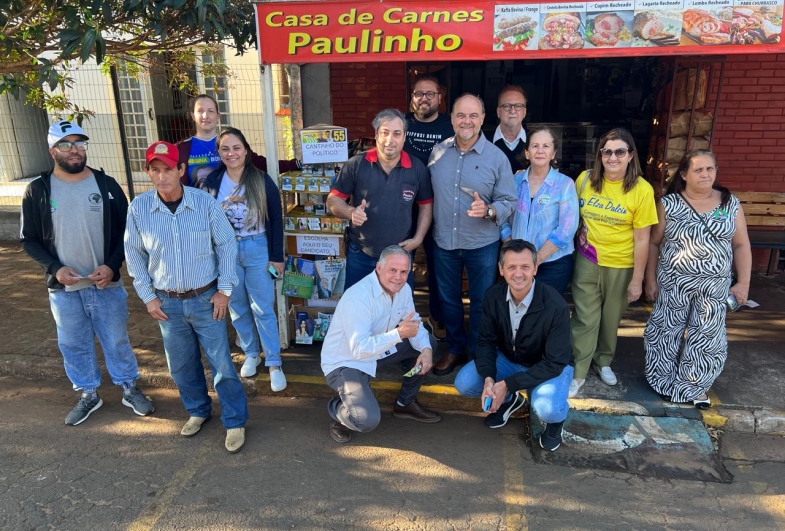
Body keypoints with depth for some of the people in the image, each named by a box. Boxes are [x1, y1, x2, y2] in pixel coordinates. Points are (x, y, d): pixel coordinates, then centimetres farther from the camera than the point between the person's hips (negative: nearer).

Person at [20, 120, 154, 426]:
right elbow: (29, 240, 2)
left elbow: (125, 231, 0)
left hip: (107, 284, -1)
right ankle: (88, 395, 33)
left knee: (117, 341, 11)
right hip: (63, 288, 1)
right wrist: (55, 269, -13)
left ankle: (130, 390, 29)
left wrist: (111, 265, -14)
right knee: (73, 345, 14)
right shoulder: (37, 191, -3)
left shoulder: (107, 185, -3)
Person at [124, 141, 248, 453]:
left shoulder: (205, 202, -12)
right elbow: (134, 255, 4)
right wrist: (147, 296, 1)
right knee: (181, 365, 17)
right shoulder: (138, 208, -8)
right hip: (167, 303, 2)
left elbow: (226, 245, -4)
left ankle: (235, 422, 19)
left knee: (221, 363, 3)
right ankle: (198, 411, 40)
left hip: (206, 299, -2)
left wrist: (224, 289, -6)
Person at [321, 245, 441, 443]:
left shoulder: (403, 289, -6)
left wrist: (426, 349, -17)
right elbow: (359, 349, -35)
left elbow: (415, 324, 3)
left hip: (377, 350, 8)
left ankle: (406, 403, 16)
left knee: (424, 343, -1)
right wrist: (399, 333, -42)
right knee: (368, 420, -26)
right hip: (345, 363, -8)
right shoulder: (358, 297, -30)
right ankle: (338, 409, 10)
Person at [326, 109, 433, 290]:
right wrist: (351, 212, -24)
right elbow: (333, 199, -3)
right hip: (360, 255, -1)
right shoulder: (356, 165, -9)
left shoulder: (417, 168, -3)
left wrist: (418, 238, -1)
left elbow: (426, 204, 8)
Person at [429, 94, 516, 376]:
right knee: (448, 299, 17)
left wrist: (488, 210, -29)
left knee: (480, 303, 11)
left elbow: (509, 201, -9)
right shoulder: (438, 151, 0)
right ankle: (454, 348, 38)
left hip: (482, 244, -3)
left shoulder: (497, 157, -10)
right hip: (444, 241, 3)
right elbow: (428, 192, 9)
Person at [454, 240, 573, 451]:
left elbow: (554, 363, -26)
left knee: (546, 408, -34)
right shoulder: (493, 296, -17)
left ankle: (556, 419, 6)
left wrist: (508, 384, -31)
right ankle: (509, 400, 16)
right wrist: (488, 378, -27)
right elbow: (486, 340, -8)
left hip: (551, 366, -4)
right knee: (463, 383, -14)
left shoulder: (555, 306, -31)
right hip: (508, 359, 5)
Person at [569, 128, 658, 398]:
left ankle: (604, 362, 40)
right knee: (585, 319, 3)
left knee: (611, 319, 16)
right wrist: (579, 230, -3)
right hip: (587, 261, 1)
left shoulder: (642, 190, -13)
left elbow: (642, 239, -10)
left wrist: (637, 279, -8)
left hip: (621, 266, -1)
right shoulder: (585, 179, -5)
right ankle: (578, 373, 15)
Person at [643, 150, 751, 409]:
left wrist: (743, 282, -1)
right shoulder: (669, 204, -4)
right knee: (666, 332, 8)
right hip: (673, 283, -1)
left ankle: (693, 387, 25)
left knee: (706, 338, 6)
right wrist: (650, 279, -1)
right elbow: (653, 243, 1)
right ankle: (664, 381, 27)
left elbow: (741, 245, 4)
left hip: (714, 286, 1)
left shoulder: (731, 203, 1)